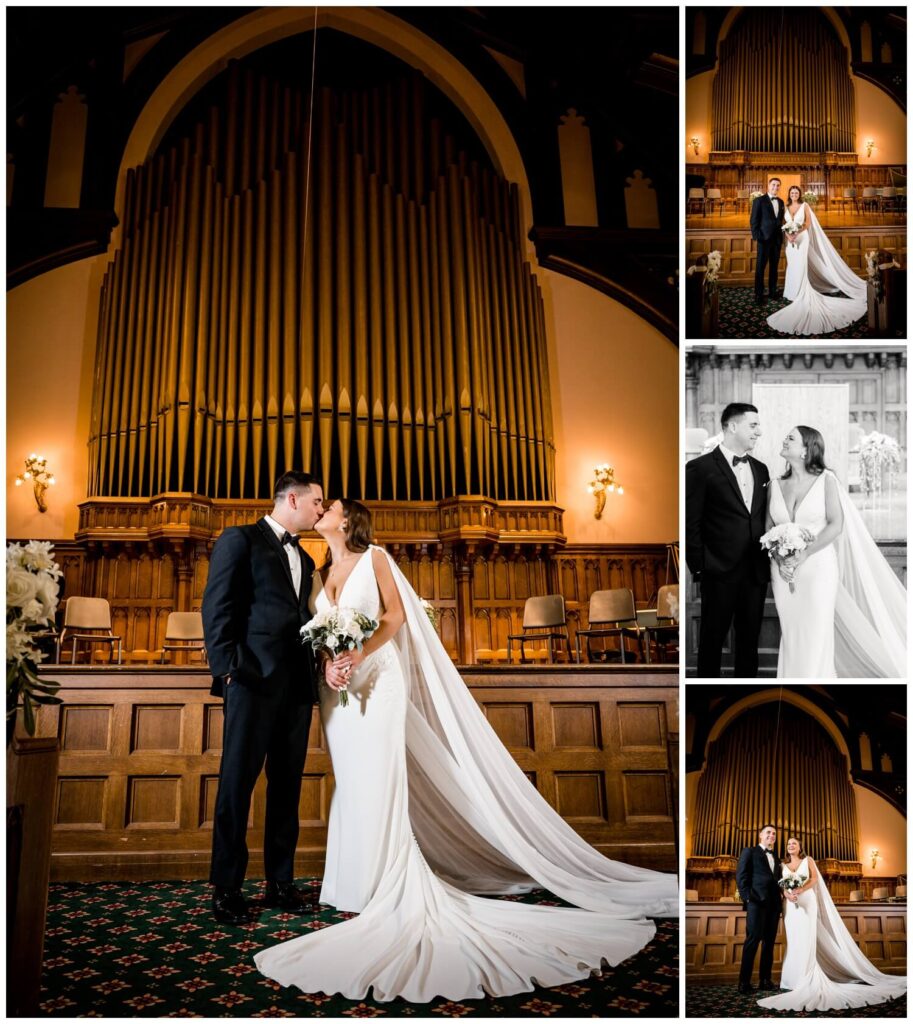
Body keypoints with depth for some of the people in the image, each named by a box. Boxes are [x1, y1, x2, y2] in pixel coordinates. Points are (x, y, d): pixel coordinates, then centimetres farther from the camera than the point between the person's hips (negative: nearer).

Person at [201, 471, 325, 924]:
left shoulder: (304, 559, 22)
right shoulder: (240, 539, 2)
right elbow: (217, 607, -7)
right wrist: (229, 668, -15)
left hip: (297, 683, 7)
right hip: (255, 679, -7)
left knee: (287, 784, 9)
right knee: (237, 782, -1)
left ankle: (280, 882, 18)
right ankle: (226, 889, 9)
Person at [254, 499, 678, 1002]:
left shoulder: (374, 559, 2)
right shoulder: (320, 574, 17)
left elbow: (395, 615, -6)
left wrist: (359, 656, -18)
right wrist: (328, 663, -8)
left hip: (376, 679, -5)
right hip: (337, 687, 5)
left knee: (377, 781, -8)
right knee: (350, 780, 6)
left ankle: (384, 886, -1)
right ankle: (356, 878, 15)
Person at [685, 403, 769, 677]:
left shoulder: (760, 469, 12)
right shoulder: (700, 467, -8)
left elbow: (764, 518, 15)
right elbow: (690, 524, -9)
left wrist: (769, 560, 5)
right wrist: (699, 568, -11)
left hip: (756, 572, 5)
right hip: (720, 573, -5)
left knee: (749, 640, 13)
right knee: (712, 639, 7)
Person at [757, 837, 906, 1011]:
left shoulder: (808, 860, 8)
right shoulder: (783, 865, 13)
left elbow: (814, 878, -3)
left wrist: (800, 890, -17)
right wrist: (787, 894, -17)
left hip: (807, 902, -2)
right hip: (791, 905, 3)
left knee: (806, 939, -9)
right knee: (794, 940, 0)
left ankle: (805, 980, -10)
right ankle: (794, 977, 2)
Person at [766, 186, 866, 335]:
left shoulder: (804, 206, 0)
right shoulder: (786, 207, 9)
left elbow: (808, 223, -5)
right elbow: (784, 224, 6)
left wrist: (797, 233, -18)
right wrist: (788, 234, -13)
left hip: (802, 238, -4)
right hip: (790, 239, 4)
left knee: (800, 266, -9)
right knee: (792, 266, 5)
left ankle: (800, 294, -6)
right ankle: (793, 292, 12)